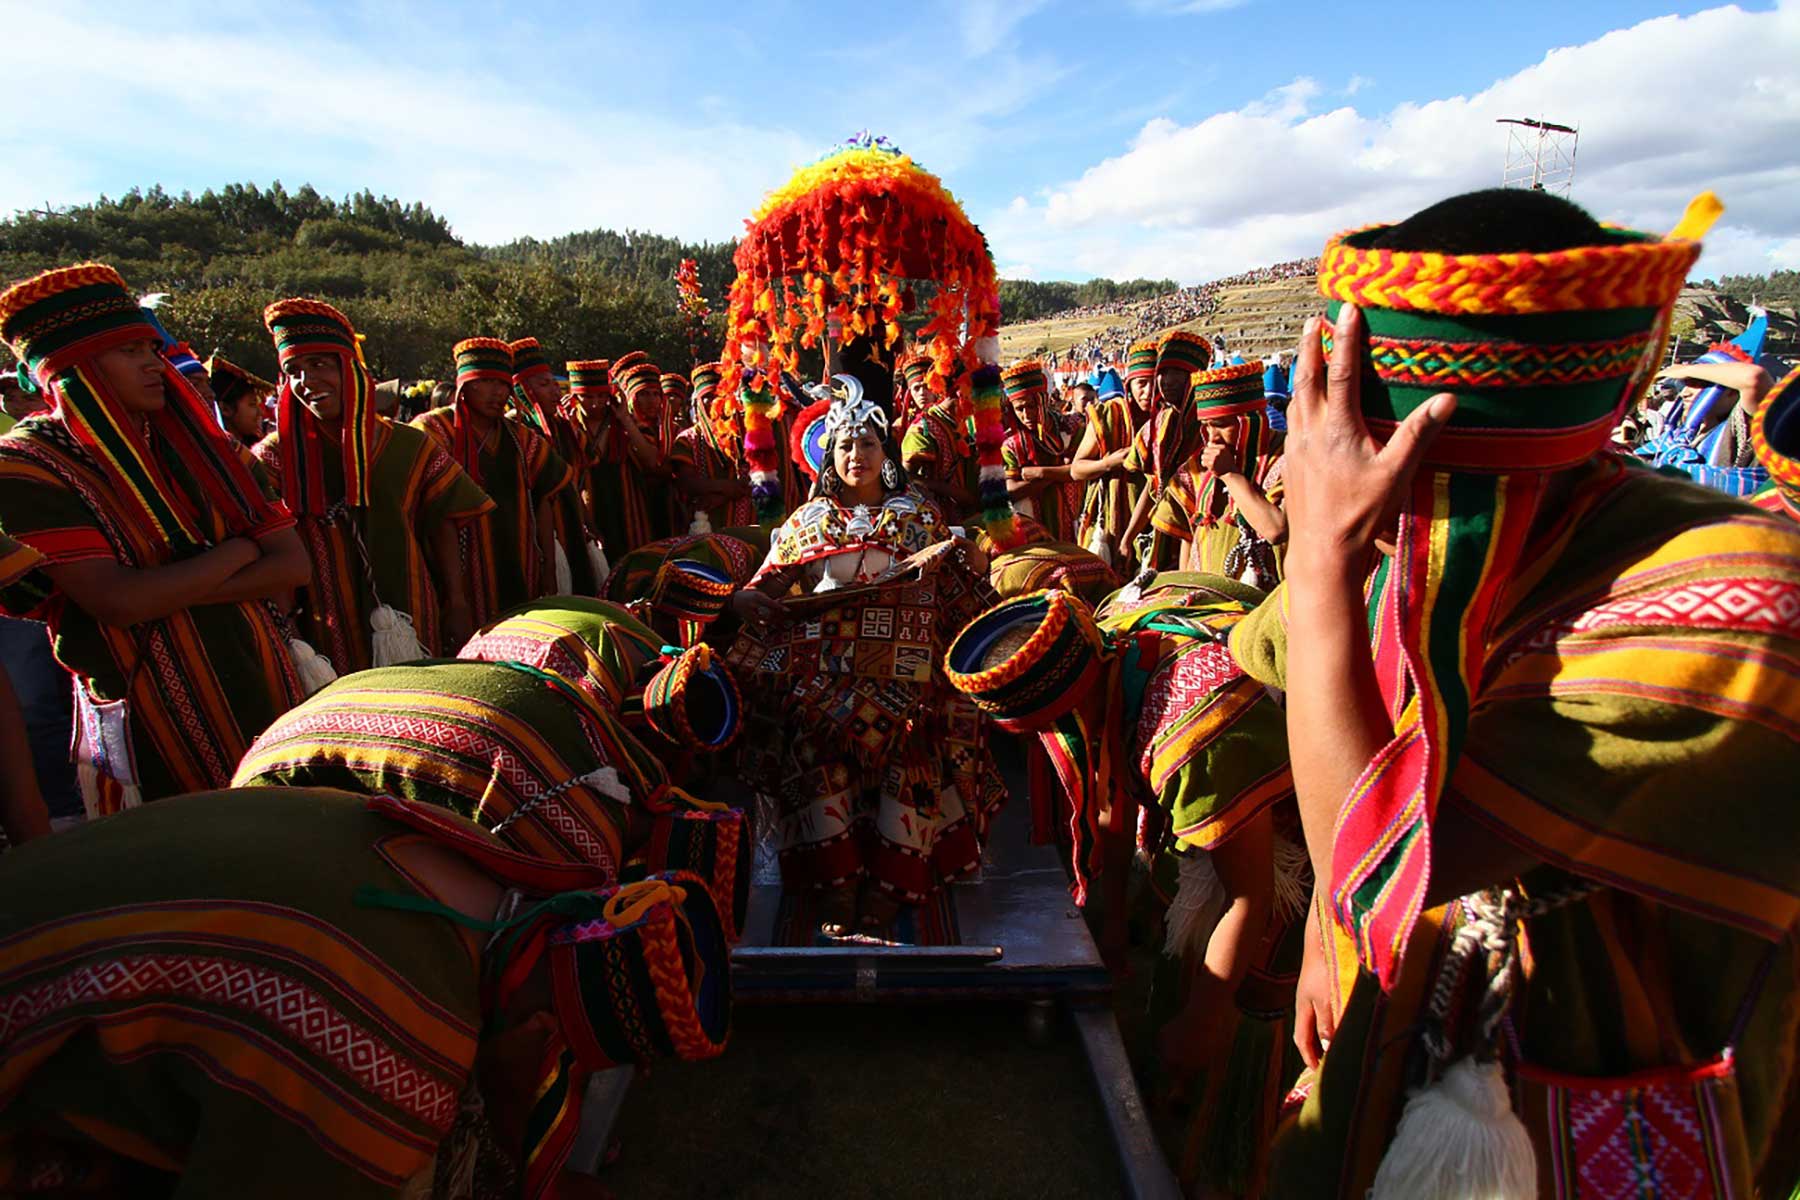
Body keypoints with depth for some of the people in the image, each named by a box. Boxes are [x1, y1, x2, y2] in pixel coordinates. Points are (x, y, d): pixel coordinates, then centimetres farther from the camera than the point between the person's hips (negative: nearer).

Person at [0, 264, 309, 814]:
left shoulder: (189, 445, 9)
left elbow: (292, 566, 0)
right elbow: (117, 601, -18)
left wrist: (167, 591, -12)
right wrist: (237, 550, -6)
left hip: (264, 694, 4)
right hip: (153, 729, -4)